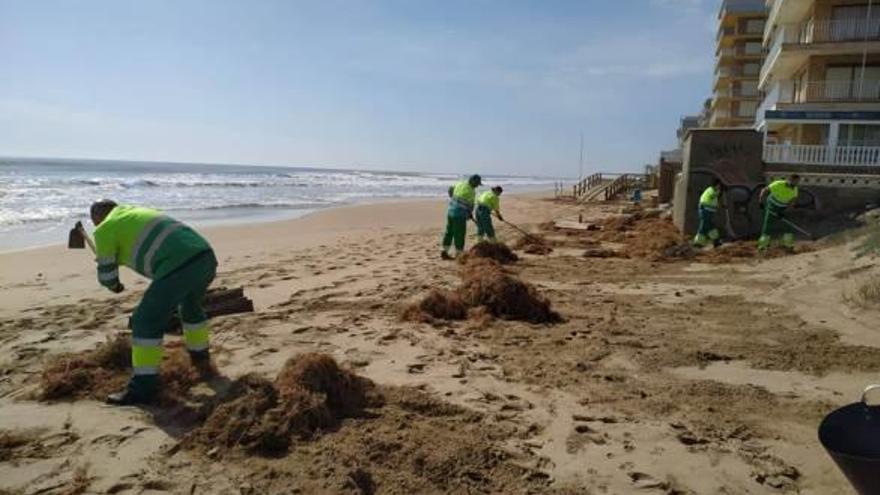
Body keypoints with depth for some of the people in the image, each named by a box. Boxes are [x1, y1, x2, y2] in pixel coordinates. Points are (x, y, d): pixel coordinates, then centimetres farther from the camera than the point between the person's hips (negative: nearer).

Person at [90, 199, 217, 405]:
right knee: (191, 305, 33)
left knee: (146, 321, 2)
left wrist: (115, 286, 38)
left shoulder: (104, 229, 12)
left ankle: (143, 386, 6)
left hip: (179, 265, -8)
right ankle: (200, 358, 47)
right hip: (206, 255, 8)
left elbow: (106, 276, 16)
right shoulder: (141, 210, 34)